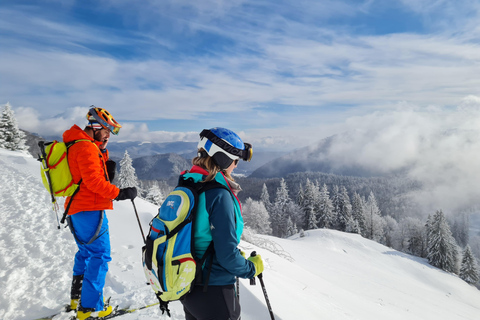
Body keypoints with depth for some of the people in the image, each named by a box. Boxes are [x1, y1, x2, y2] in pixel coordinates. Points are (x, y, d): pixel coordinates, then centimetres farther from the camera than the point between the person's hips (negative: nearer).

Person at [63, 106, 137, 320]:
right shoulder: (86, 146, -15)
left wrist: (106, 171, 3)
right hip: (89, 209, -11)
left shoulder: (76, 145, 18)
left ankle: (77, 298, 33)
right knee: (100, 255, -4)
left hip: (75, 209, 11)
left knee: (85, 252, 22)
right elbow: (93, 181, -22)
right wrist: (120, 193, -19)